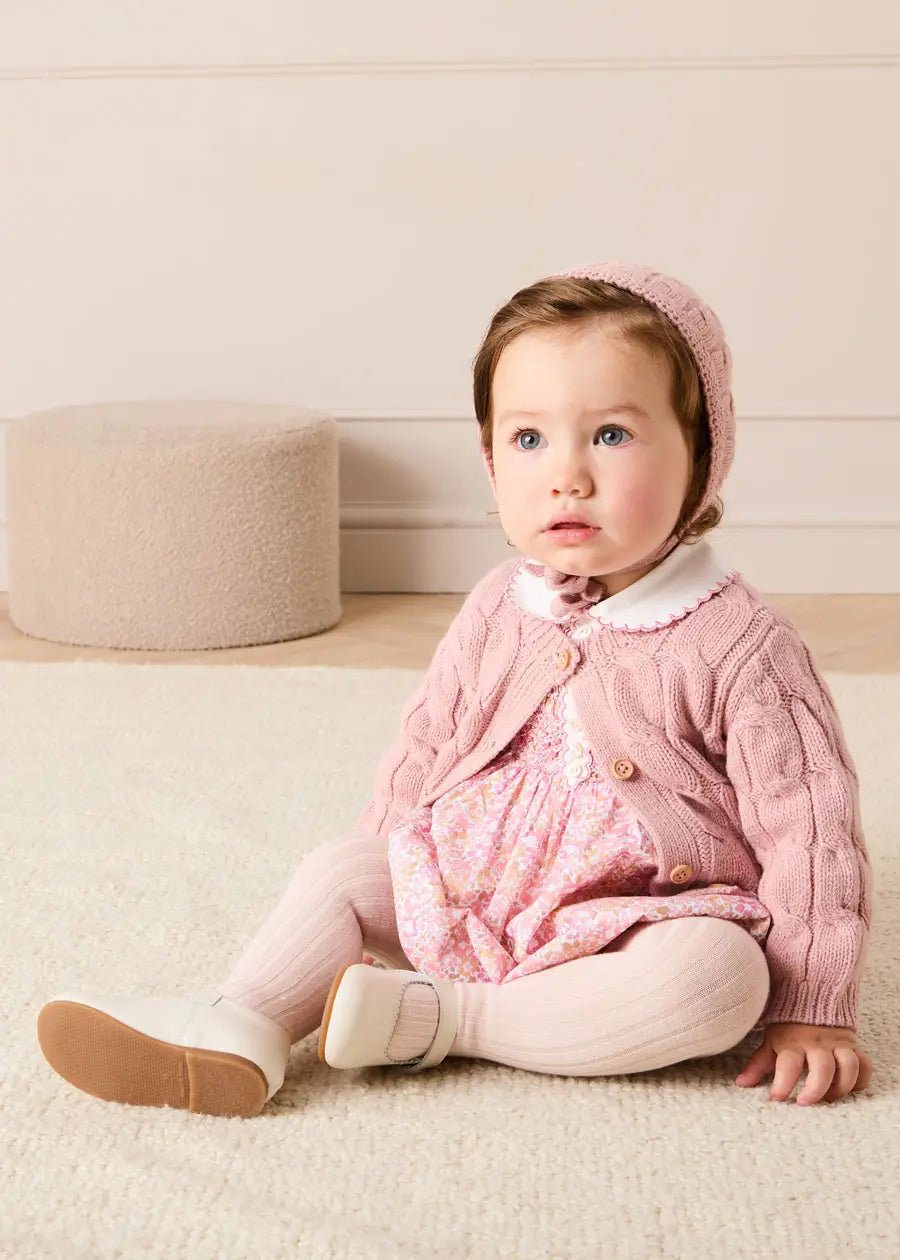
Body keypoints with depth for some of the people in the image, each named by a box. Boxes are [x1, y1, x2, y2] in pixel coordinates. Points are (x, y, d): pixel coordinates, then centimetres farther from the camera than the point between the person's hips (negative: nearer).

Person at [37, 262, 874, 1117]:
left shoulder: (738, 646, -15)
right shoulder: (498, 611, 0)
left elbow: (811, 829, -12)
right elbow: (424, 746, 13)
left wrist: (812, 1010, -13)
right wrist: (368, 899, 14)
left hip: (638, 931, -4)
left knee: (720, 975, -34)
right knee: (340, 865, -7)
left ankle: (442, 1018, -29)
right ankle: (243, 1025, -25)